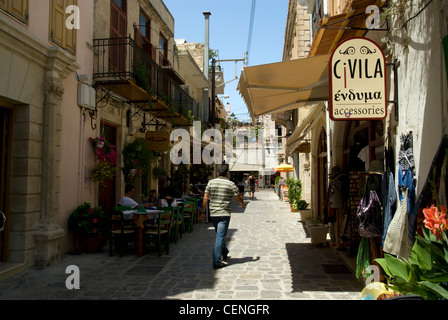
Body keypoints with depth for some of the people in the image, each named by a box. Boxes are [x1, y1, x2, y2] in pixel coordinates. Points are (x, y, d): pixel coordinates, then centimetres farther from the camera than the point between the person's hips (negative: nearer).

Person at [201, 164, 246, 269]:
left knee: (219, 234, 22)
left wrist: (203, 212, 8)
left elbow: (205, 198, 2)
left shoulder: (211, 182, 2)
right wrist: (243, 204, 24)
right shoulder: (231, 184, -7)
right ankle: (216, 262, -5)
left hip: (213, 213, 4)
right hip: (224, 214, -4)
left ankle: (224, 252, 42)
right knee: (220, 236, -4)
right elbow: (238, 198, 3)